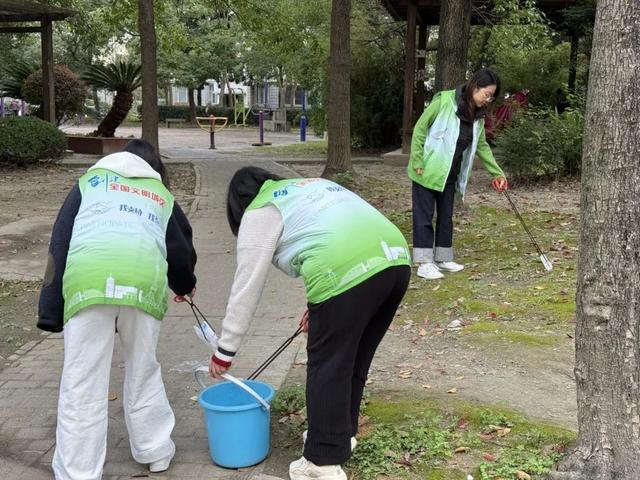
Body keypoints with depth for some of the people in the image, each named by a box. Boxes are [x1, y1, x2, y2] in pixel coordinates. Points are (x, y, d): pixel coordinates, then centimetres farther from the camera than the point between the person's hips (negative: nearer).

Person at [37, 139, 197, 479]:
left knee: (82, 385, 5)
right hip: (144, 278, 2)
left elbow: (59, 243, 18)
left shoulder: (91, 179, 29)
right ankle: (156, 452, 34)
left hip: (88, 277, -1)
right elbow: (181, 250, 33)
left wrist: (50, 309, 14)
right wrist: (185, 285, 56)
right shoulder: (162, 195, 32)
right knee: (143, 374, 21)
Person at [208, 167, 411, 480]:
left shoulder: (259, 213, 9)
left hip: (350, 271, -8)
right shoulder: (309, 186, 33)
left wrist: (225, 350, 16)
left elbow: (246, 288, 8)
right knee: (355, 360, 22)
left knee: (328, 365, 5)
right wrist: (320, 308, 38)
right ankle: (342, 433, 37)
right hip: (395, 260, 8)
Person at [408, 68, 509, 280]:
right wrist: (417, 162, -16)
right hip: (427, 171, -7)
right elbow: (420, 129, -14)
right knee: (424, 215, -3)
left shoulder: (477, 115, 4)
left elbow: (482, 146, 13)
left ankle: (443, 258, 23)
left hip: (450, 174, 7)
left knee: (446, 216, 13)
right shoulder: (444, 101, -17)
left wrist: (497, 173, 8)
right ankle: (424, 263, 1)